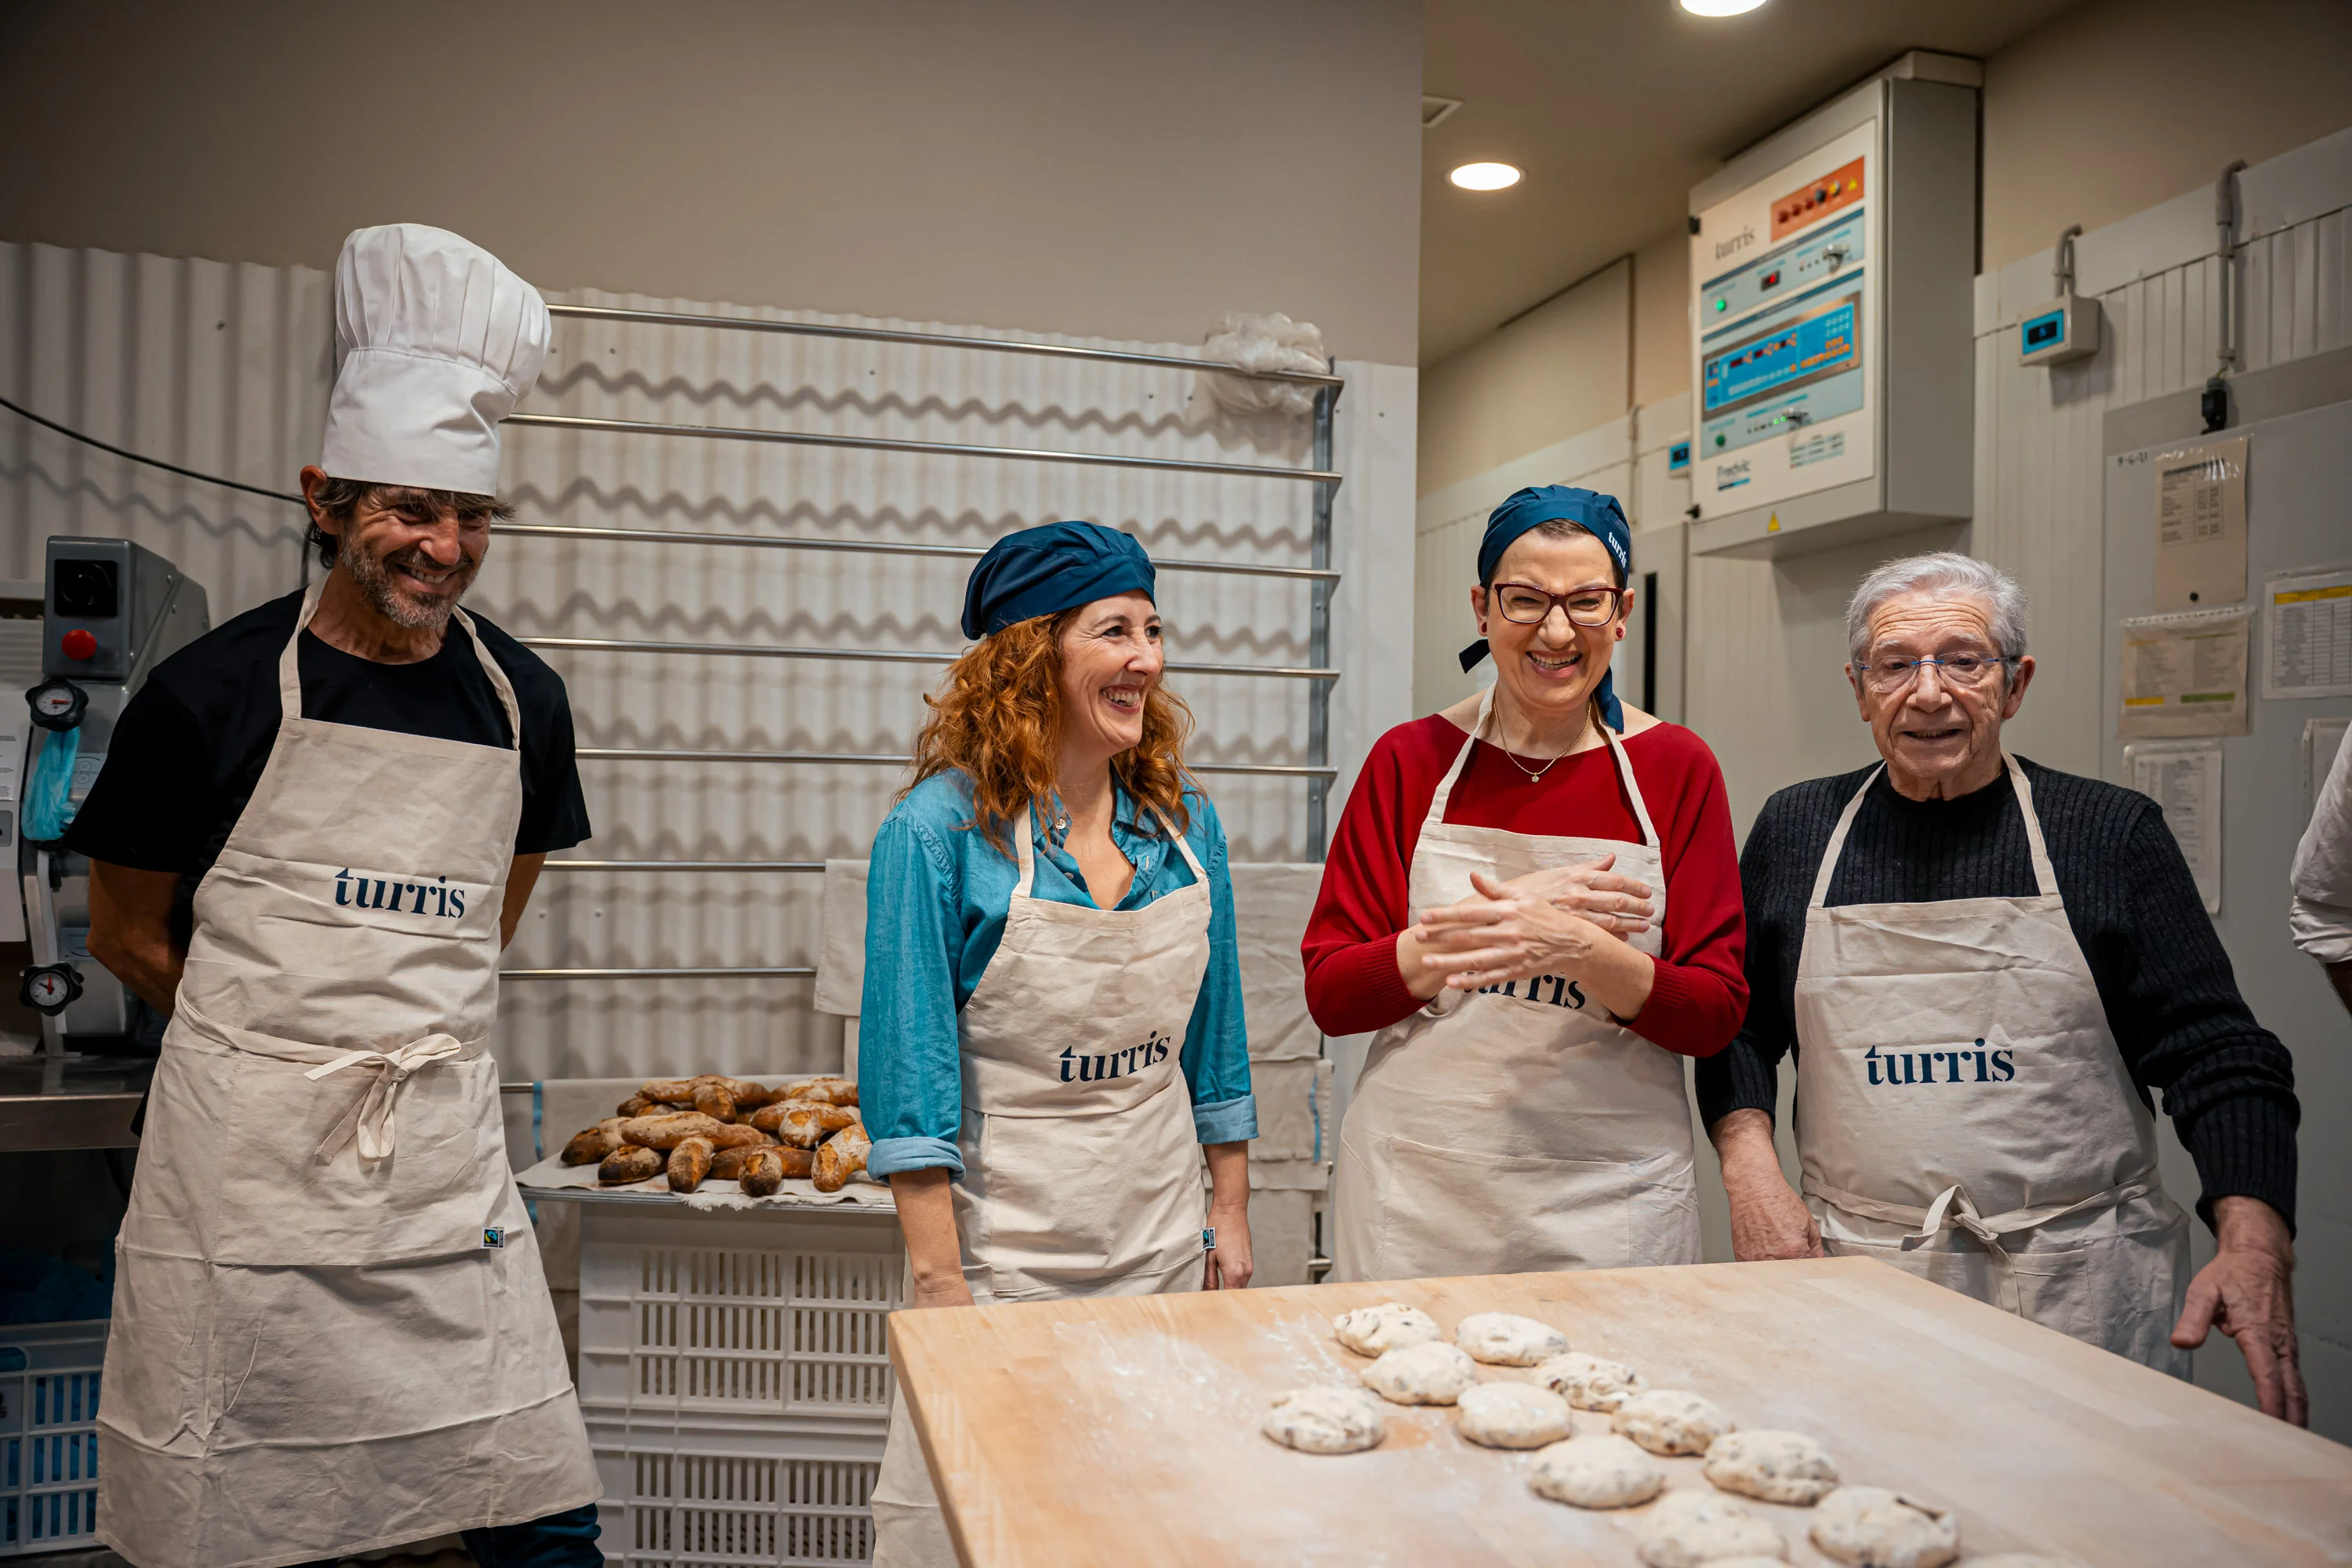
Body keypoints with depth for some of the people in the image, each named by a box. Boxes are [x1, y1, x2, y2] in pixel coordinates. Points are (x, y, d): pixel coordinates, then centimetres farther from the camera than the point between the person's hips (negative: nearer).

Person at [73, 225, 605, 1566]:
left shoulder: (522, 700, 4)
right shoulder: (212, 692, -5)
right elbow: (127, 930, 6)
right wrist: (276, 1041, 7)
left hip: (449, 1154, 3)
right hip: (246, 1156, -2)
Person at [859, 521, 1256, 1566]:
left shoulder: (1183, 822, 2)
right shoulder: (939, 831, -13)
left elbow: (1213, 1044, 9)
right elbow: (909, 1077, -14)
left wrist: (1230, 1222, 9)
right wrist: (939, 1281, -16)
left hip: (1162, 1242, 5)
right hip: (1003, 1240, -4)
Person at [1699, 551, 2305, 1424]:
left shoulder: (2112, 832, 1)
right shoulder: (1796, 829, 6)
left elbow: (2216, 1056, -2)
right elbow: (1739, 1027, 11)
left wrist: (2255, 1249, -15)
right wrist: (1751, 1175, -4)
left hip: (2080, 1294, 0)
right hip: (1857, 1282, 1)